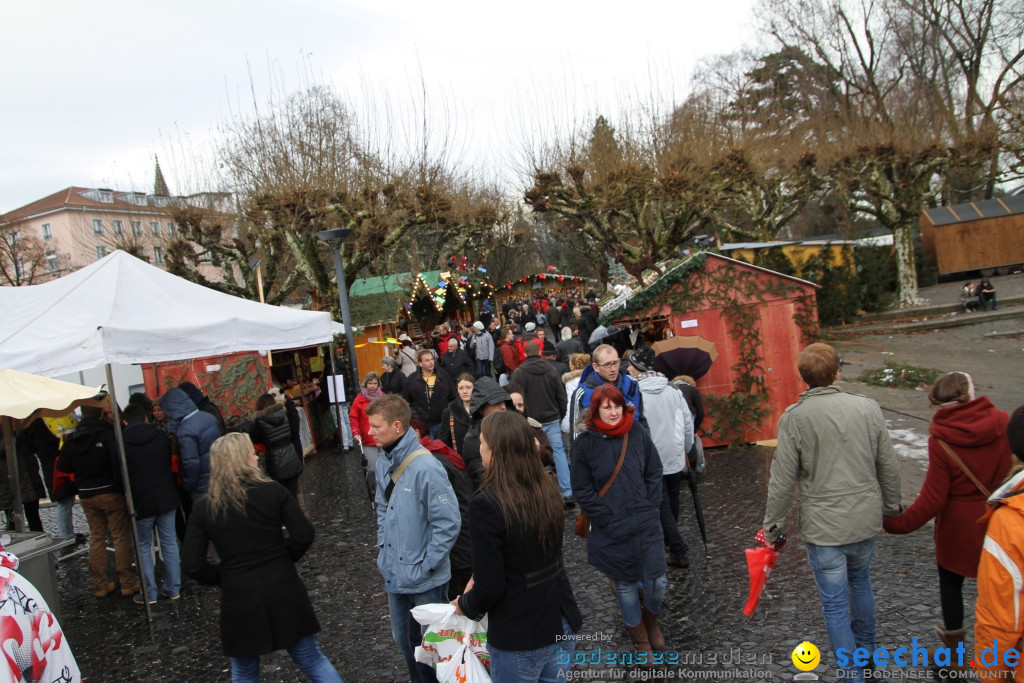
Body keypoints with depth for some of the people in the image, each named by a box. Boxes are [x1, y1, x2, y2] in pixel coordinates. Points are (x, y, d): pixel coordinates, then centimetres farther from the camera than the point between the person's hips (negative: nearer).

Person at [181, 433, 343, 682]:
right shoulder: (274, 491, -8)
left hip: (238, 600, 1)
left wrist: (224, 578, 9)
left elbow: (192, 565, -6)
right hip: (284, 593, -1)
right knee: (312, 661, 15)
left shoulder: (203, 509, -3)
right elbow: (303, 535, -10)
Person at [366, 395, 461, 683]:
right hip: (394, 574, 7)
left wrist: (426, 565, -17)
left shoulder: (425, 468, -25)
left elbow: (448, 522, -23)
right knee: (404, 641, 22)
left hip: (424, 580, -7)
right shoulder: (383, 461, 0)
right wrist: (382, 547, 7)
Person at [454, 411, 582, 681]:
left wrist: (464, 605, 1)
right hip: (561, 626, 5)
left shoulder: (486, 504, -24)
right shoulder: (548, 490, -4)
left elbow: (490, 587, -20)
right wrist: (479, 579, 15)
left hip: (518, 640, -5)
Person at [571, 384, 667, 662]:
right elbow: (581, 491, -6)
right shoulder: (585, 443, -9)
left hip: (647, 524, 2)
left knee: (657, 581, 3)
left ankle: (651, 619, 37)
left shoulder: (638, 433, -3)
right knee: (625, 584, 13)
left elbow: (654, 473, 6)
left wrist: (651, 509, -1)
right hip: (611, 532, -1)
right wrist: (607, 520, -9)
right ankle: (640, 636, 37)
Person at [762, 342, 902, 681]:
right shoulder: (868, 408, -5)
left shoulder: (794, 417, -15)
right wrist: (891, 507, 19)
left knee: (835, 603, 8)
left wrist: (772, 525, -1)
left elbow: (782, 480, -13)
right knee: (860, 581, 28)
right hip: (866, 521, 5)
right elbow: (888, 467, 3)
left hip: (823, 526, -5)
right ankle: (866, 650, 46)